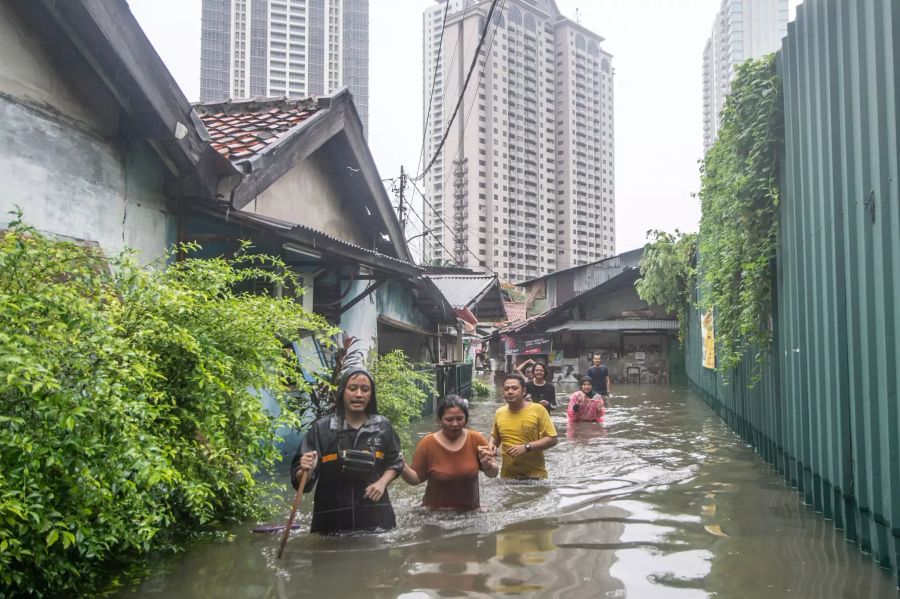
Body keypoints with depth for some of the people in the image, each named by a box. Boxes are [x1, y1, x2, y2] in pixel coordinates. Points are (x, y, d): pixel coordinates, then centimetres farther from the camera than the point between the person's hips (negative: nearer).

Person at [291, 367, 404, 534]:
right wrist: (306, 471, -28)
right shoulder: (322, 428, -6)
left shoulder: (382, 426, 2)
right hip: (332, 519, -2)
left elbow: (395, 463, 16)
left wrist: (382, 482, -2)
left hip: (375, 515, 2)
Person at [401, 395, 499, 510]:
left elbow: (493, 474, -3)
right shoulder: (427, 444, -14)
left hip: (470, 512, 2)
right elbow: (416, 478, -7)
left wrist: (487, 465, -24)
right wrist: (402, 467, -26)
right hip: (436, 513, -2)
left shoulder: (476, 439, -10)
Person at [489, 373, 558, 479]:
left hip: (535, 475, -3)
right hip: (508, 475, 4)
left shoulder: (538, 410, -9)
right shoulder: (499, 413, 4)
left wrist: (526, 447, -21)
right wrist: (491, 445, -3)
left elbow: (552, 439, -11)